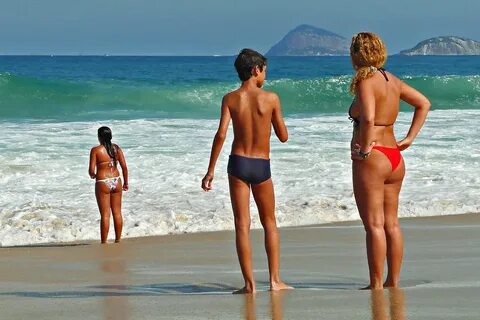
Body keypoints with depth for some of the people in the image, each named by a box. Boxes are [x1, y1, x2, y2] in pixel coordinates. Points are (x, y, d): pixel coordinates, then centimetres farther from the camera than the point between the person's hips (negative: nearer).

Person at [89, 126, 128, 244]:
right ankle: (118, 239, 19)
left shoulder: (95, 150, -9)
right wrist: (126, 182, 13)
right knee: (117, 212, 13)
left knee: (105, 214, -1)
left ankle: (104, 242, 2)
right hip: (116, 181, 4)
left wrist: (92, 175, 12)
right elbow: (124, 167, 2)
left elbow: (91, 170, -11)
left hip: (103, 183, -4)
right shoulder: (116, 148, 3)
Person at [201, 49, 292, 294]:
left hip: (238, 163, 0)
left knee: (242, 225, 2)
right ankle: (275, 280, 10)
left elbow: (221, 134, -11)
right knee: (269, 223, 15)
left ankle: (249, 283, -2)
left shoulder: (230, 99, -2)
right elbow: (283, 136, 2)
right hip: (262, 166, 0)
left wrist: (210, 170, -7)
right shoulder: (271, 98, -4)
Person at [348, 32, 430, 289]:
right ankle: (393, 282, 18)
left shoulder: (366, 81, -12)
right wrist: (410, 138, 15)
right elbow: (424, 103, 19)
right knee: (391, 224, 13)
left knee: (374, 225, -5)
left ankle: (376, 286, -4)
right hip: (395, 157, 8)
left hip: (371, 159, -8)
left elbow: (368, 117, -27)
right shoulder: (392, 80, 12)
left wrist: (364, 149, -16)